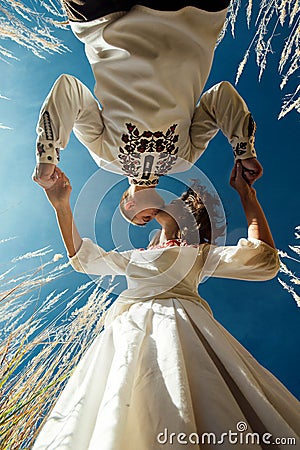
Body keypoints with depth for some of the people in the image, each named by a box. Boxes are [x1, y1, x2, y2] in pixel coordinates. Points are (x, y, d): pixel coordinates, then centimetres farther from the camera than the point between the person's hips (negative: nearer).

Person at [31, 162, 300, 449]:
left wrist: (246, 194, 9)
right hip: (127, 327, 5)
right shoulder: (135, 257, 32)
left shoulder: (198, 253, 18)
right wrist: (62, 206, 29)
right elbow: (83, 257, 34)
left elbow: (264, 260, 6)